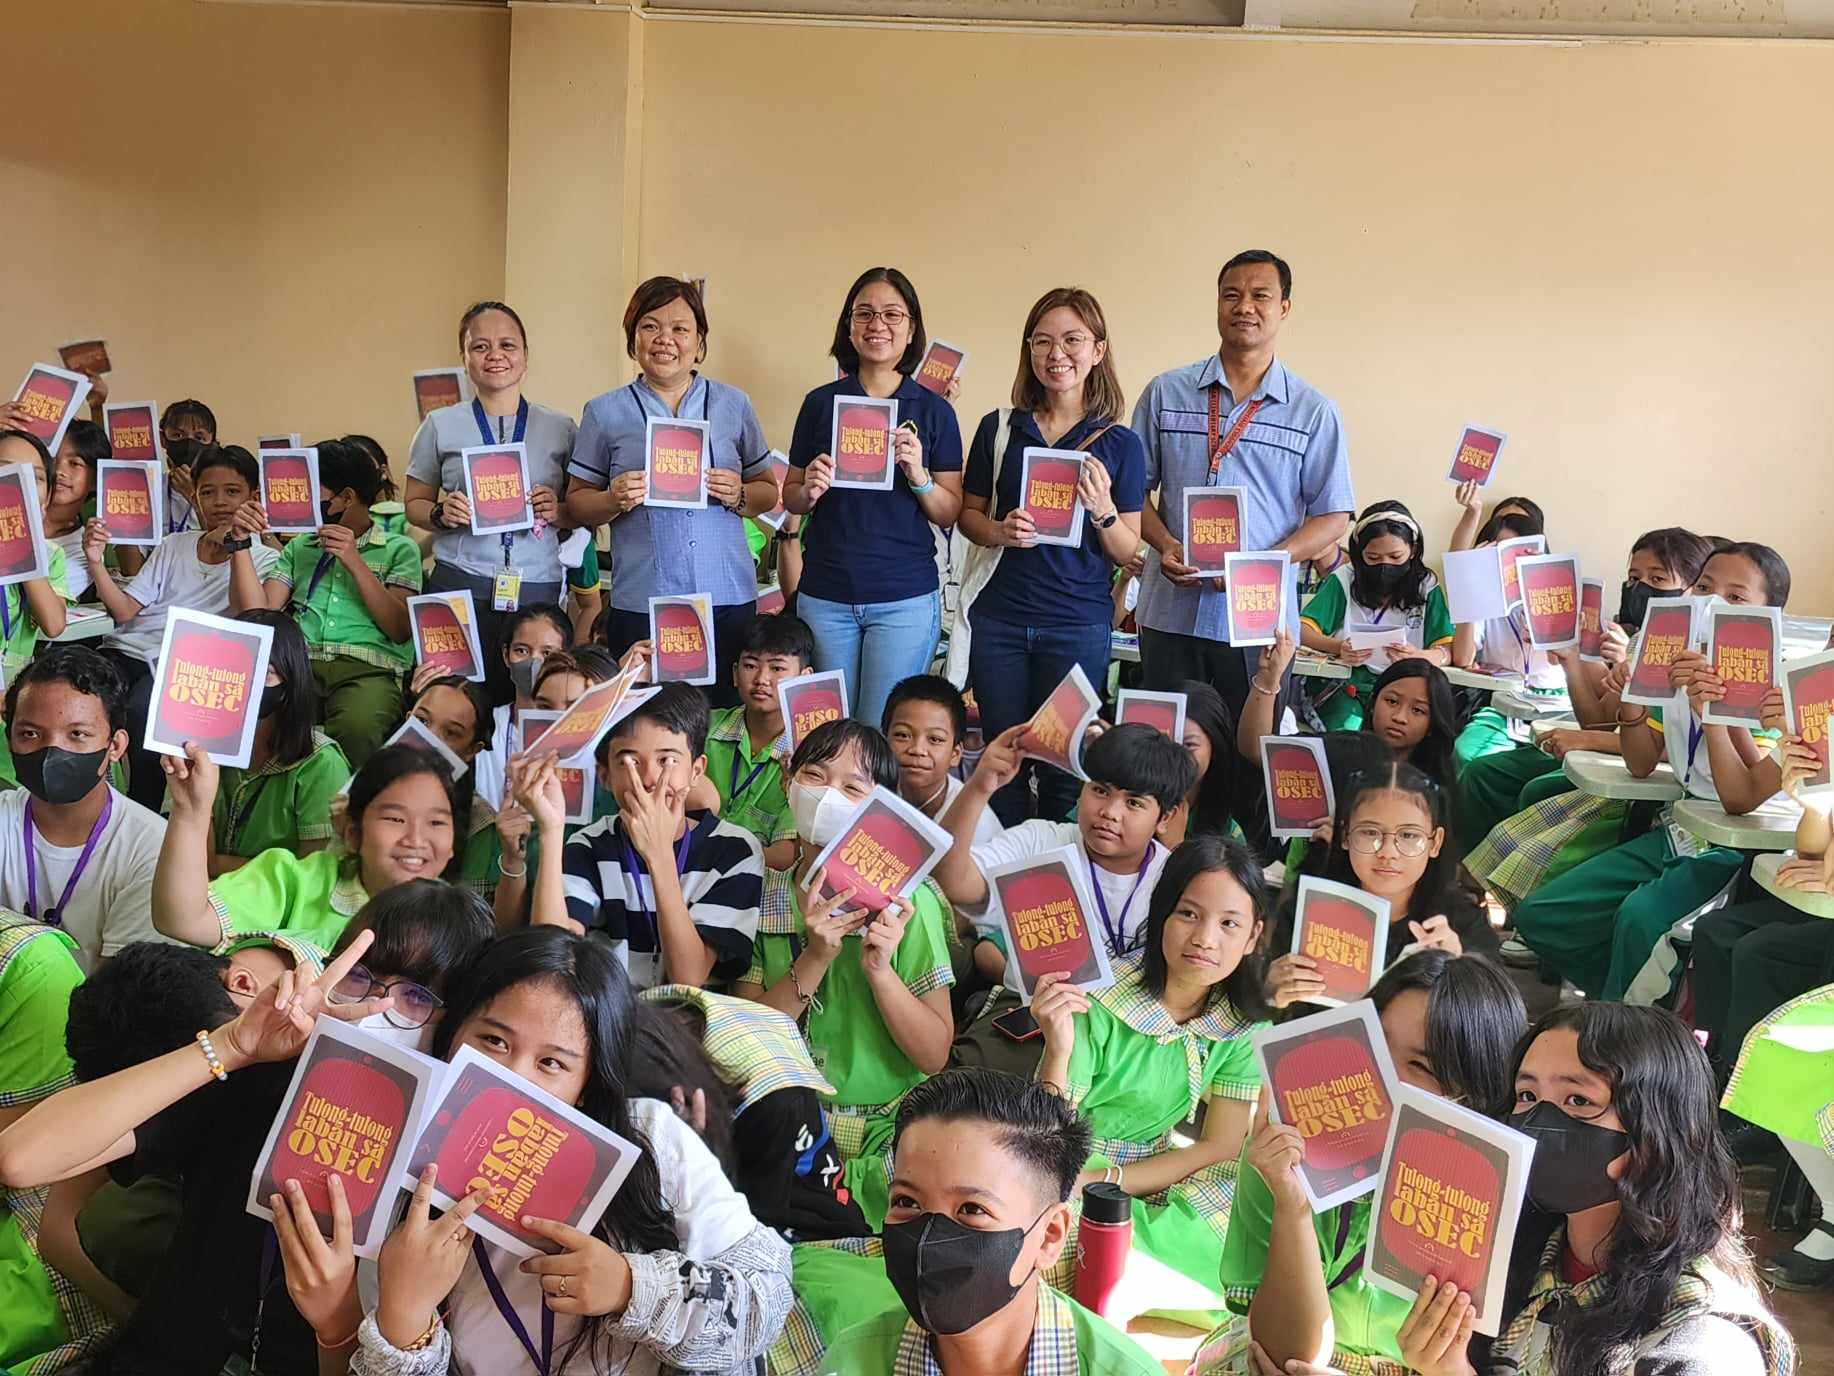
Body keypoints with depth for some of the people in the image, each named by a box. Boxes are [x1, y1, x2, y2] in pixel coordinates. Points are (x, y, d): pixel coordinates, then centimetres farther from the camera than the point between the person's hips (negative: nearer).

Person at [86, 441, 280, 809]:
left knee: (141, 710, -35)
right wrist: (96, 562, -2)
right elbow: (124, 611, 14)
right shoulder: (173, 547, 22)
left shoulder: (263, 560, 8)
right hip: (126, 651, 4)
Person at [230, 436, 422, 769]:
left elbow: (401, 630, 0)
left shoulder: (398, 549, 14)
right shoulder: (299, 548, 26)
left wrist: (354, 562, -6)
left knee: (356, 727, -40)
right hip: (299, 664, 3)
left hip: (366, 670, -3)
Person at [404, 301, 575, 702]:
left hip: (537, 590, 1)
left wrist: (558, 511, -8)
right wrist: (441, 515, -7)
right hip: (460, 588, 0)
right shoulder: (441, 425, 8)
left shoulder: (559, 428, 9)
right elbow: (414, 505, 13)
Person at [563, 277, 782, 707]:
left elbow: (768, 490, 14)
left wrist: (739, 496, -7)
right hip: (639, 603, -1)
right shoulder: (606, 412, 7)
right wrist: (613, 499, -11)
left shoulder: (734, 405, 9)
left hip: (728, 597, 1)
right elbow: (577, 501, 9)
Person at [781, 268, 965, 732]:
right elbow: (790, 499, 11)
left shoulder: (934, 410, 2)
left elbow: (950, 515, 2)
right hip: (825, 595, 2)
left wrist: (919, 476, -16)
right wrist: (809, 489, -11)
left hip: (906, 597, -1)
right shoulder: (821, 402, 5)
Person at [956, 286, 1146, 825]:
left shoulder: (1119, 443, 0)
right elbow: (968, 514, 10)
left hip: (1078, 624, -1)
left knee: (1063, 765, 5)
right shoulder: (999, 428, 3)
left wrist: (1103, 511, -18)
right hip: (998, 618, 1)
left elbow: (1128, 552, 2)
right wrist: (999, 531, -12)